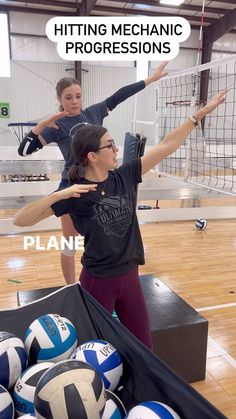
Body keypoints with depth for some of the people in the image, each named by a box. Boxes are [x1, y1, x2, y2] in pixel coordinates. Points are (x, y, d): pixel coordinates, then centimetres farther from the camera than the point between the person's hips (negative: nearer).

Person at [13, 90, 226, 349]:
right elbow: (20, 220, -19)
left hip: (129, 276, 4)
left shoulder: (124, 176, -5)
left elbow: (166, 146, -2)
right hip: (97, 281, -4)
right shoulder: (74, 194, -16)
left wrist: (200, 114, -1)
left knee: (143, 347, 18)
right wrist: (59, 195, -33)